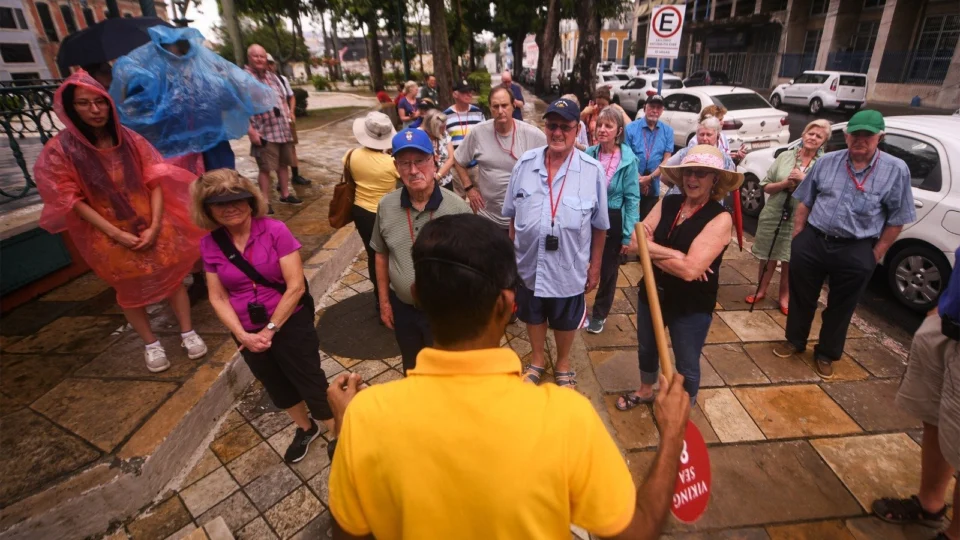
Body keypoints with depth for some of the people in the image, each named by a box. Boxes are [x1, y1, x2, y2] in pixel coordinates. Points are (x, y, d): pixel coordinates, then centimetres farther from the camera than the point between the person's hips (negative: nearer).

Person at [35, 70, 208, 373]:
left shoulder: (129, 139, -5)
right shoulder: (59, 150, -10)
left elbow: (154, 180, -5)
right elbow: (72, 201, -10)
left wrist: (155, 226, -15)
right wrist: (117, 234, -16)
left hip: (150, 226, 2)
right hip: (108, 235, -1)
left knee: (173, 276, 5)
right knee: (130, 290, 11)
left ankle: (188, 333, 19)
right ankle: (151, 344, 25)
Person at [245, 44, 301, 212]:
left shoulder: (272, 76, 14)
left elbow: (282, 99, 22)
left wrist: (288, 117, 12)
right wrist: (250, 130, -21)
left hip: (283, 129, 7)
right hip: (264, 132, -7)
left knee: (283, 164, 14)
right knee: (265, 168, -3)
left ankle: (285, 194, 27)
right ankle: (266, 202, 5)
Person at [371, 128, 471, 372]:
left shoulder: (457, 207, -20)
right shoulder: (386, 206, -9)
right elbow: (381, 255, 5)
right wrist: (384, 301, 8)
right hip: (403, 308, 4)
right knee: (411, 370, 27)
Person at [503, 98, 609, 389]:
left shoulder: (593, 171, -13)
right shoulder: (525, 163, -7)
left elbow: (599, 226, -4)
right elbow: (513, 215, 3)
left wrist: (595, 266, 0)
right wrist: (510, 254, 6)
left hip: (569, 267, -2)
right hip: (529, 264, 2)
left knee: (565, 321, 20)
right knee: (533, 316, 22)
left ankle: (563, 362, 48)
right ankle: (538, 359, 49)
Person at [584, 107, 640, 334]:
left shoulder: (628, 160, -13)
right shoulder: (589, 154, -7)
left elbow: (632, 199, -9)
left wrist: (629, 235, -11)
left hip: (613, 220, -1)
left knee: (608, 271, 14)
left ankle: (600, 314, 34)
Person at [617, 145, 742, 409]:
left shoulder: (720, 218, -19)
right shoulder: (667, 203, -4)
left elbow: (690, 269, -29)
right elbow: (636, 241, -16)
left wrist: (652, 249, -16)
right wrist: (676, 255, -26)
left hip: (692, 305, -5)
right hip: (653, 293, 5)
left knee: (687, 366, 15)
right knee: (646, 349, 26)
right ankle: (645, 391, 54)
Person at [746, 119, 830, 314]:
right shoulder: (785, 156, 0)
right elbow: (766, 186, 2)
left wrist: (804, 179, -19)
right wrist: (785, 183, -16)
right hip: (773, 215, 1)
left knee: (789, 260, 9)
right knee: (768, 256, 13)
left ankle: (784, 297, 27)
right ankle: (761, 291, 30)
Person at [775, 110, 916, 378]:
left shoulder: (896, 170, -2)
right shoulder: (826, 162, 3)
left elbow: (897, 219, 0)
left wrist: (876, 254, -3)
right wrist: (797, 237, 5)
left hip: (856, 252, -1)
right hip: (812, 241, 2)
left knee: (840, 308, 11)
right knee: (801, 297, 13)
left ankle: (826, 354, 30)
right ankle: (794, 341, 34)